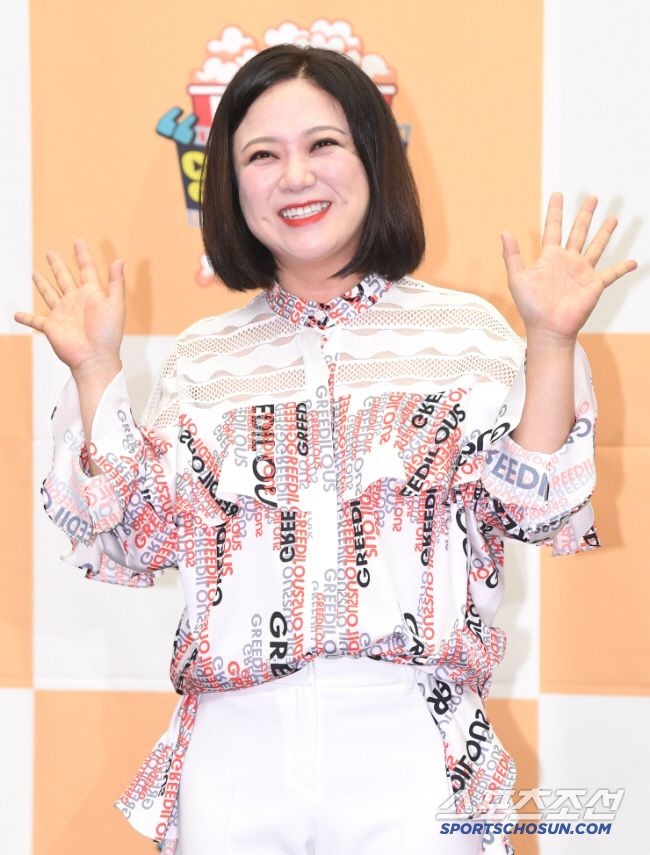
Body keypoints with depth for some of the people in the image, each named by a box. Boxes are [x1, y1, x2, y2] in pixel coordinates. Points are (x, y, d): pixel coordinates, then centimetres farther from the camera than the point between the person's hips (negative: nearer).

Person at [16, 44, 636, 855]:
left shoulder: (466, 329, 5)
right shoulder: (201, 356, 10)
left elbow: (535, 511, -2)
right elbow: (136, 540, 6)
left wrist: (551, 341, -9)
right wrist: (95, 370, 2)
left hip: (411, 748, -1)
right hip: (234, 747, 2)